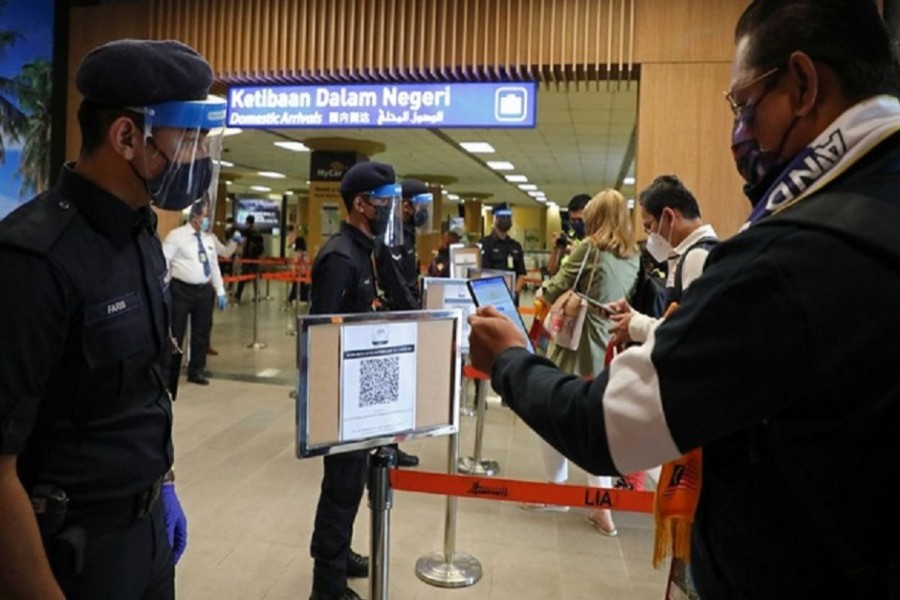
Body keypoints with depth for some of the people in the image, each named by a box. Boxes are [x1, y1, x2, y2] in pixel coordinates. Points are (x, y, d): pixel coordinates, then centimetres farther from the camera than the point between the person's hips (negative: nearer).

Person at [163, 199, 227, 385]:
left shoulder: (208, 239, 12)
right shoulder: (176, 235, -6)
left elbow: (214, 266, 16)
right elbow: (163, 262, -9)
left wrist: (220, 292, 12)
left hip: (205, 290, 6)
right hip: (182, 290, -6)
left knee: (202, 332, 10)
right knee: (175, 333, 0)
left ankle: (196, 371, 23)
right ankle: (170, 374, 11)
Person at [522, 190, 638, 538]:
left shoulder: (589, 248, -10)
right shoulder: (633, 256, 9)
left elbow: (555, 292, -10)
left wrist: (543, 289, 10)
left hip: (578, 346, -6)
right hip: (609, 350, 7)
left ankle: (557, 489, 21)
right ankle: (602, 506, 13)